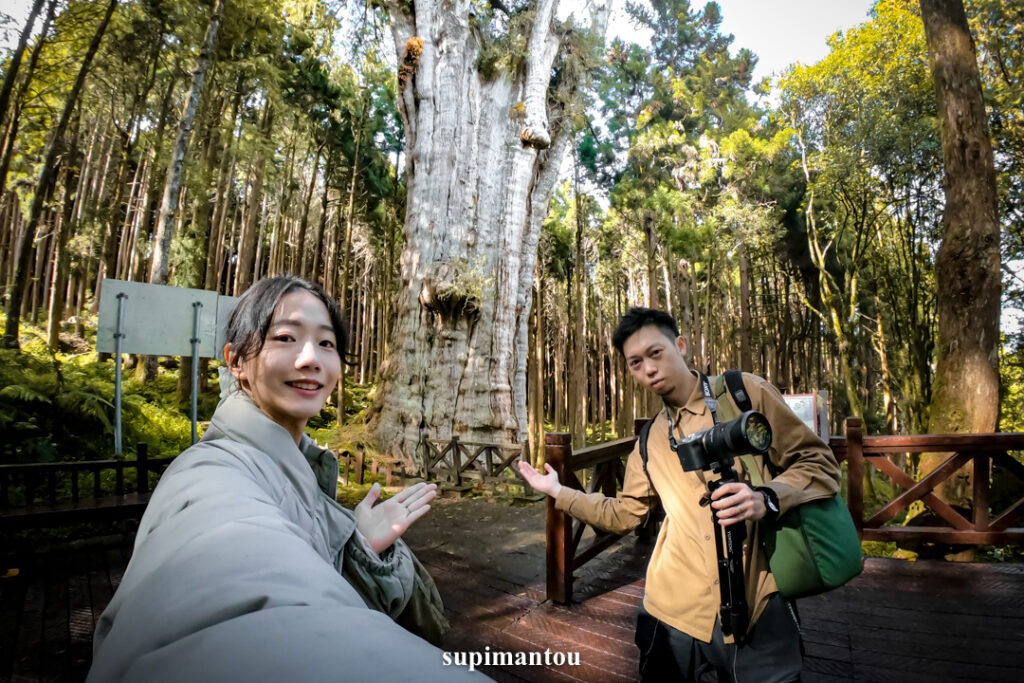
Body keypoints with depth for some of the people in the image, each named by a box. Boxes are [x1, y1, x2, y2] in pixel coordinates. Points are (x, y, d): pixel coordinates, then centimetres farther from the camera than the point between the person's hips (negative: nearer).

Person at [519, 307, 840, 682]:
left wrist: (765, 498, -20)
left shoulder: (746, 392, -3)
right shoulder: (650, 440, 11)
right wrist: (558, 492, 16)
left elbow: (820, 462, -2)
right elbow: (624, 514, 18)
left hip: (755, 608, -3)